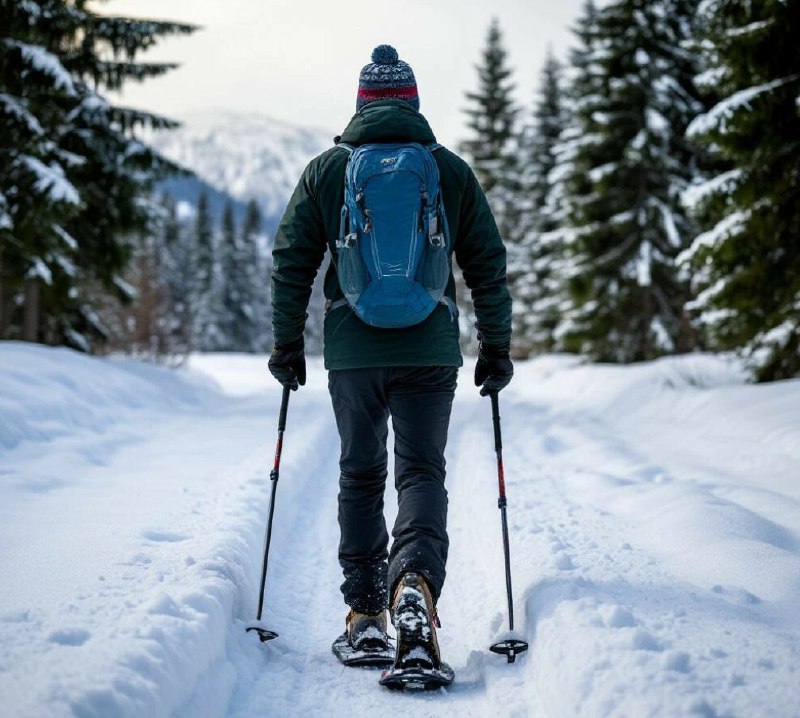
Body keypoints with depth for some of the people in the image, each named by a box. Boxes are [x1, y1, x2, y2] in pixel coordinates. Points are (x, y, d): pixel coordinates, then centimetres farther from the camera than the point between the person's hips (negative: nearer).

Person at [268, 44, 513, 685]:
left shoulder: (327, 169, 5)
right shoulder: (452, 170, 5)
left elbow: (291, 260, 4)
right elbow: (489, 266, 6)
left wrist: (287, 343, 11)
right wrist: (497, 348, 13)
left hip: (352, 350, 1)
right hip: (430, 349, -1)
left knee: (360, 476, 14)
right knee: (422, 470, 4)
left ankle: (364, 612, 14)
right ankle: (416, 579, -23)